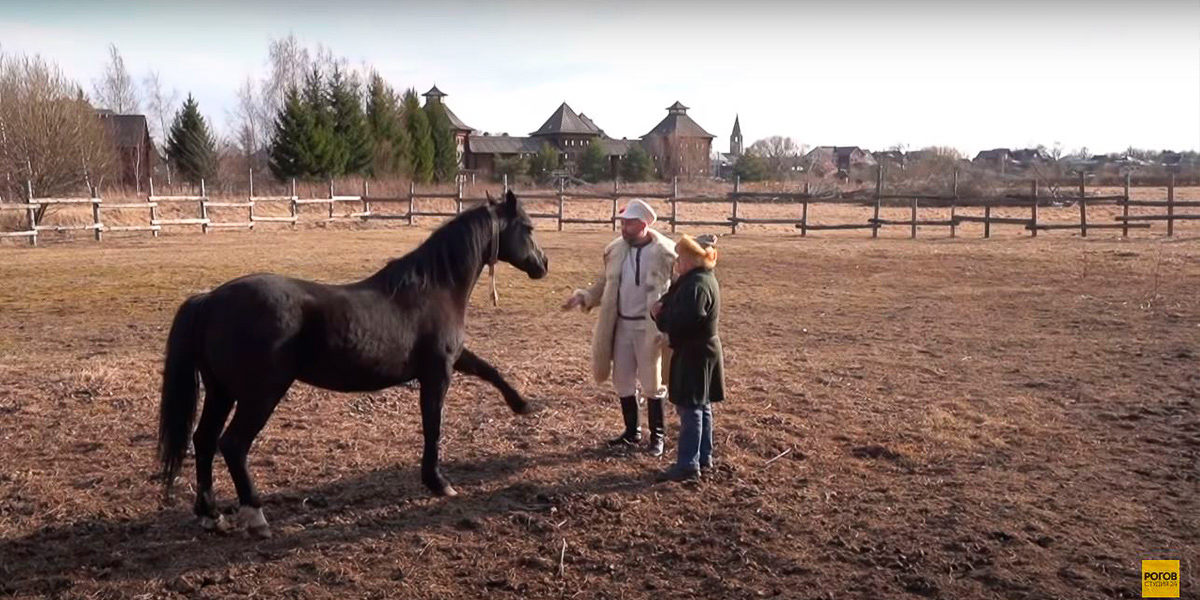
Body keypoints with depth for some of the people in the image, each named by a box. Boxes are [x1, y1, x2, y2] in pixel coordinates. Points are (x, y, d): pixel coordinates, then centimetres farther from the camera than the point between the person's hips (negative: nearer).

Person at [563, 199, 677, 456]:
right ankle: (632, 432, 27)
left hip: (648, 328, -5)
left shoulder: (665, 253, -14)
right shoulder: (615, 250, 3)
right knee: (623, 382, 12)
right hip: (621, 325, 6)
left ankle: (657, 435, 20)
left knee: (652, 383, 6)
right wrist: (584, 297, -4)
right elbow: (605, 284, 12)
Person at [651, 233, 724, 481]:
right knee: (701, 407, 17)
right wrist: (663, 309, -6)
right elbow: (679, 308, 12)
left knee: (690, 409, -5)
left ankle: (688, 464, 2)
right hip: (701, 352, 11)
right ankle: (704, 457, 27)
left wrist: (660, 316, -14)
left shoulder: (697, 285, -22)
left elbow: (685, 321, -29)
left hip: (694, 356, -11)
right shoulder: (702, 279, 12)